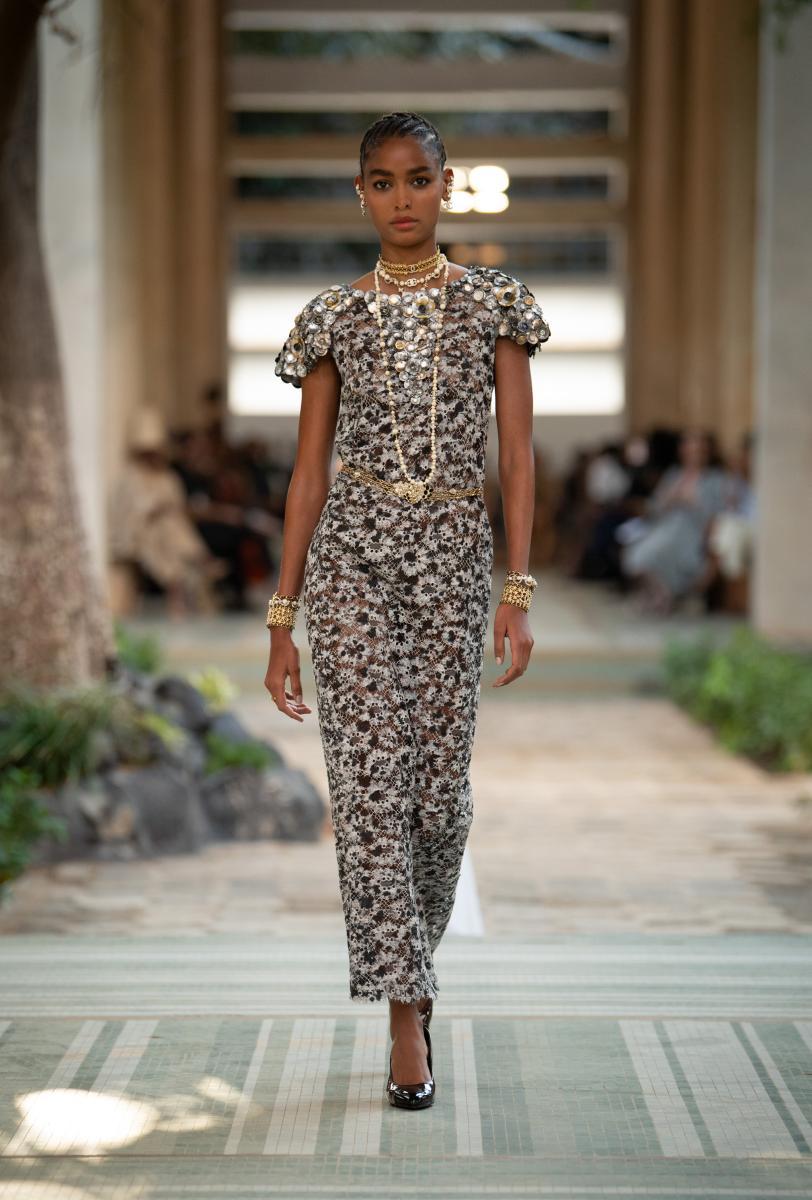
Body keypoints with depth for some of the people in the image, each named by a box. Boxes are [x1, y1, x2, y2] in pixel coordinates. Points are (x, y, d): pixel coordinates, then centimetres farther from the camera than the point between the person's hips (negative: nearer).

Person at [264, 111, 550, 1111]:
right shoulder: (333, 317, 6)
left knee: (440, 783, 4)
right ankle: (405, 1012, -3)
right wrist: (282, 617, 4)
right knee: (368, 778, -7)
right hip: (352, 553, 0)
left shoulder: (494, 304, 5)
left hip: (453, 558, 0)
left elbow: (517, 455, 2)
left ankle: (412, 951, 32)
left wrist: (518, 591, -8)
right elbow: (310, 469, 7)